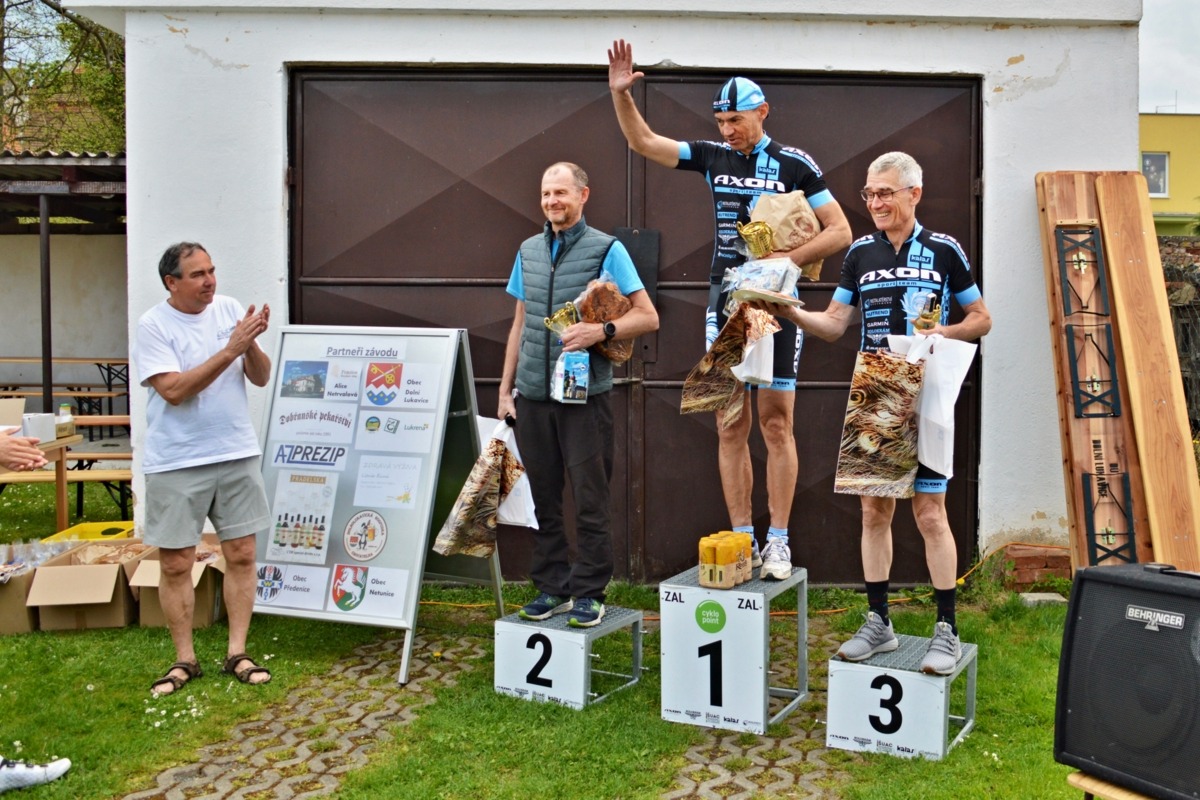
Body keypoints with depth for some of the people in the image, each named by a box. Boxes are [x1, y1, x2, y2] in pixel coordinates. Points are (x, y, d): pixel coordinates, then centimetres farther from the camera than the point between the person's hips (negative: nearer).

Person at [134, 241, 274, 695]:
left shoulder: (230, 310, 3)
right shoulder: (153, 326, -8)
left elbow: (261, 379, 3)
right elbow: (174, 390, -18)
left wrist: (251, 344, -17)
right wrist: (229, 350, -22)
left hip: (237, 454, 4)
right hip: (176, 463, -3)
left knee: (241, 554, 6)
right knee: (176, 564, 3)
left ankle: (237, 654, 18)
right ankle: (184, 660, 19)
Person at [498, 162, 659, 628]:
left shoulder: (607, 250, -2)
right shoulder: (529, 251, 14)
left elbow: (648, 317, -5)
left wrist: (601, 331, -21)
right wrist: (506, 388, 15)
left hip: (585, 396, -5)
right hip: (533, 396, 5)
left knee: (590, 500, 0)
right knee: (543, 498, 10)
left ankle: (589, 594, 11)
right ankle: (552, 587, 22)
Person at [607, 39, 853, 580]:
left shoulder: (794, 165, -2)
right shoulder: (714, 157, 9)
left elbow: (840, 231, -3)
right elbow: (642, 141, 11)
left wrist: (785, 260, -15)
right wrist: (621, 93, -3)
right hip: (725, 305, 4)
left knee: (776, 425, -1)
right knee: (730, 429, 4)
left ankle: (778, 542, 7)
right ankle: (743, 540, 12)